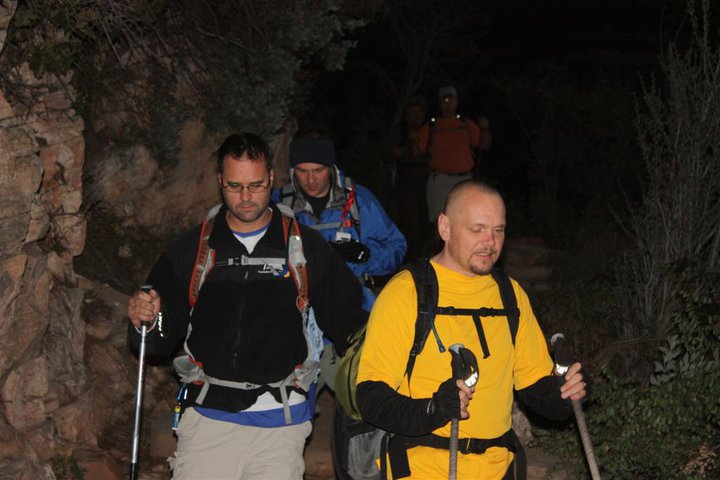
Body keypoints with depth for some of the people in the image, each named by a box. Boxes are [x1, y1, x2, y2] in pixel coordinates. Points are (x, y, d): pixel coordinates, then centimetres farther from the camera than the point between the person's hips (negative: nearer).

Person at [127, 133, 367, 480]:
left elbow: (346, 317, 6)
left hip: (281, 420, 0)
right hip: (208, 416, 1)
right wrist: (146, 320, -12)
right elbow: (163, 339, 9)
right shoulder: (191, 249, 8)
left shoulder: (306, 247, 5)